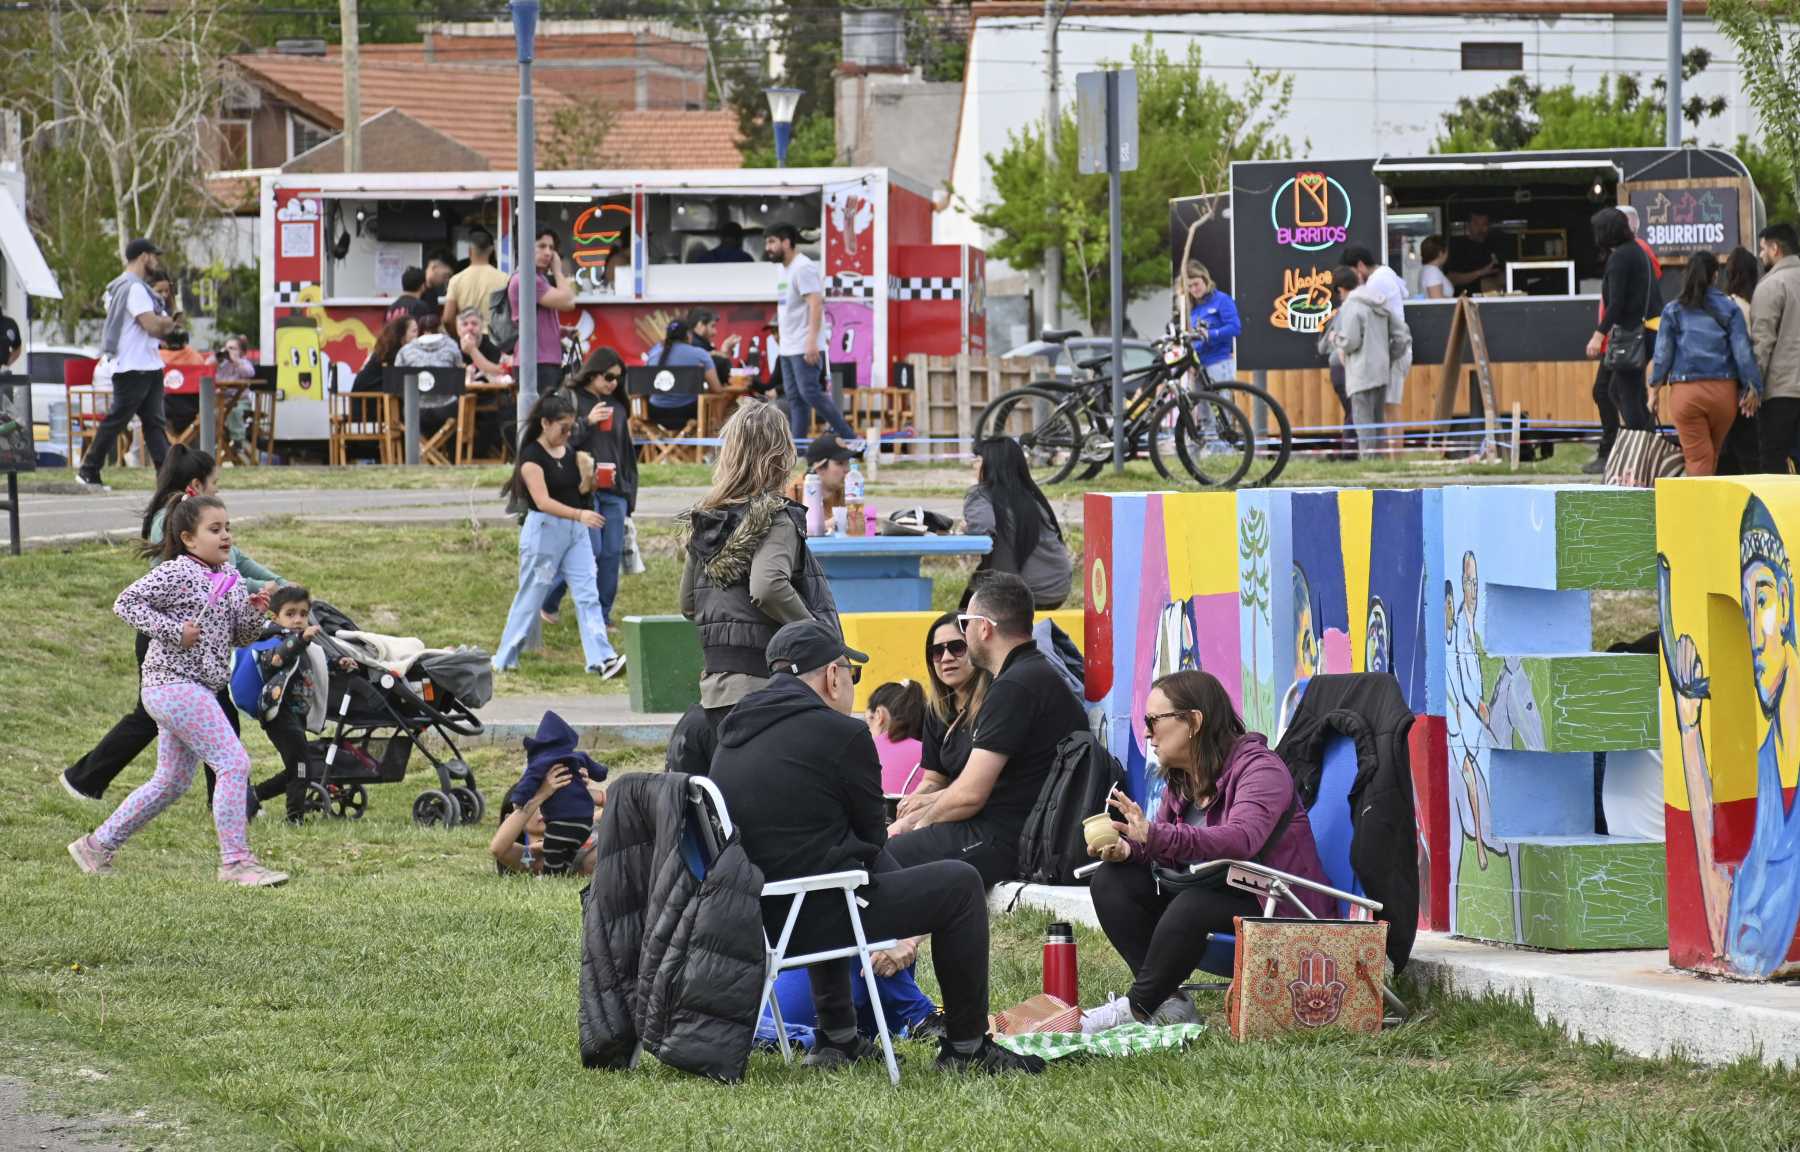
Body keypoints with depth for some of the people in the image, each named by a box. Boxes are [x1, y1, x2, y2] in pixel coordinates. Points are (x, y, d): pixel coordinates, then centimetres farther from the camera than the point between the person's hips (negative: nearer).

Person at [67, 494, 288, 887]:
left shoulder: (229, 580, 13)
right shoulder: (176, 574, -11)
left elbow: (240, 636, 19)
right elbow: (126, 603, -12)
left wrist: (254, 612, -2)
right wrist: (173, 630, -18)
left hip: (198, 689, 10)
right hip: (174, 684, -10)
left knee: (172, 782, 17)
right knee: (234, 763, -15)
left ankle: (98, 846, 27)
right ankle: (236, 861, -13)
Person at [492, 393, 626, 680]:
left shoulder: (569, 452, 10)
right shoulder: (532, 456, -13)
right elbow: (543, 501, -23)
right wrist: (579, 514, -33)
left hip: (574, 529, 6)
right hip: (544, 529, -6)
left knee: (587, 594, -4)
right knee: (531, 597, 3)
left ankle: (602, 659, -11)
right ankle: (504, 660, 16)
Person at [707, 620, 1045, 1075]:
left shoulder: (734, 732, 11)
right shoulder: (840, 733, -12)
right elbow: (872, 835, 0)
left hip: (752, 914, 8)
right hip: (814, 920, -8)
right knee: (960, 883, 7)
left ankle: (836, 1037, 36)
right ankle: (966, 1046, 13)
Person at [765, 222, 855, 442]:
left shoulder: (803, 268, -12)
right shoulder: (786, 270, 16)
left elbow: (815, 304, -21)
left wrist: (812, 341, -27)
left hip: (805, 349, -10)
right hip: (789, 348, 10)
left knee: (810, 393, -13)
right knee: (794, 398, 7)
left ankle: (848, 437, -8)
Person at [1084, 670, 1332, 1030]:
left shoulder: (1260, 769, -17)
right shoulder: (1181, 781, 11)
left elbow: (1241, 840, -34)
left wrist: (1154, 835, -45)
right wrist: (1126, 848, -12)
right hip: (1213, 895, 9)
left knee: (1193, 904, -37)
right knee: (1112, 880, -6)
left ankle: (1138, 1007, -23)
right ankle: (1168, 1003, -18)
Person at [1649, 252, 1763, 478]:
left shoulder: (1673, 311, 2)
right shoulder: (1729, 309, 1)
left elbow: (1663, 353, 2)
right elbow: (1743, 351, -2)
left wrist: (1654, 389, 11)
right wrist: (1753, 389, 5)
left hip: (1686, 392, -1)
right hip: (1723, 391, 1)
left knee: (1697, 458, 0)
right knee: (1714, 454, 17)